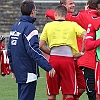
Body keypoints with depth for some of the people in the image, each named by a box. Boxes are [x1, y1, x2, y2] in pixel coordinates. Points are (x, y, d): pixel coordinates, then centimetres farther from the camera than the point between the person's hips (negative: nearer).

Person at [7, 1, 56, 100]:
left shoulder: (14, 27, 12)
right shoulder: (30, 28, -16)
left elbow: (9, 50, 17)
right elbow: (34, 51, -24)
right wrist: (48, 67, -25)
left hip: (19, 71, 9)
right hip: (28, 73, -9)